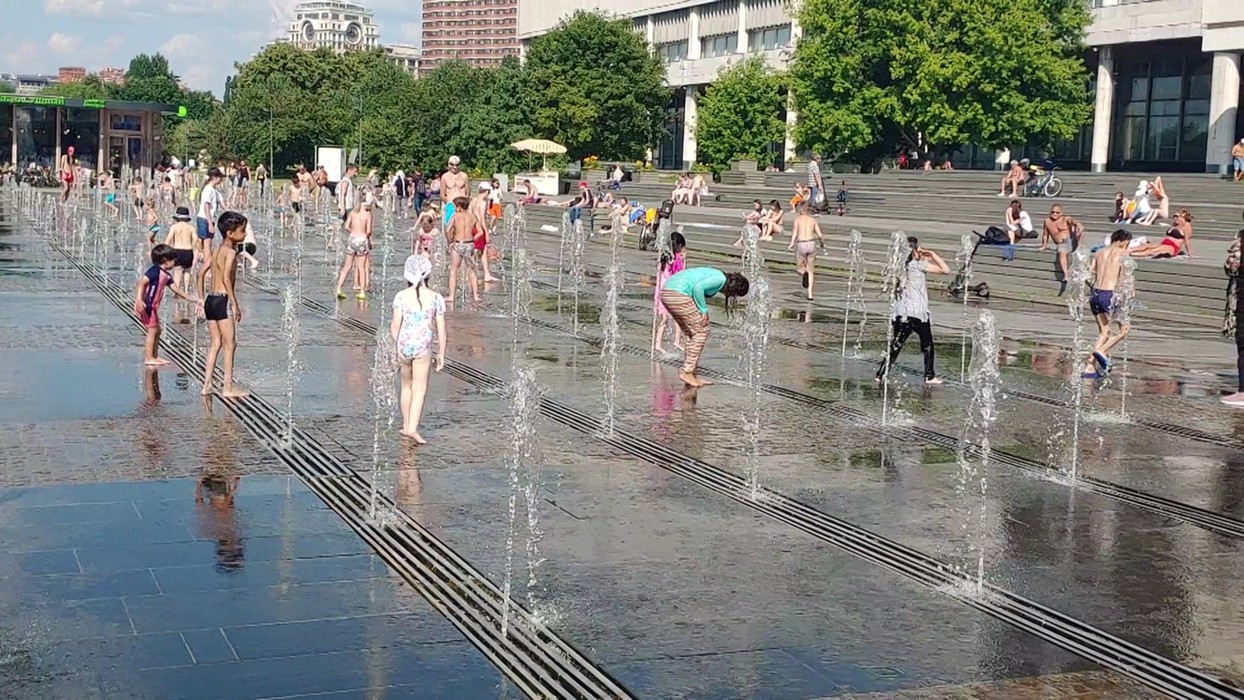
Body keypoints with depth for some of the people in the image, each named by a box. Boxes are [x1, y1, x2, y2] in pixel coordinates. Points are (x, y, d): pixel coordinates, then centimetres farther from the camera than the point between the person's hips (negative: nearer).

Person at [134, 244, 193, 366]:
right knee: (152, 330, -6)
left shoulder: (166, 275, 11)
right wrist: (139, 299, -33)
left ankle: (155, 357, 25)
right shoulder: (155, 270, -17)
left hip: (153, 306, 10)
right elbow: (141, 283, -24)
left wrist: (188, 298, 22)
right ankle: (149, 358, -2)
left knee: (157, 330, 16)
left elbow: (175, 288, 21)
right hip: (146, 305, -10)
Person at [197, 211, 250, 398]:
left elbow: (201, 273, 16)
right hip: (222, 300, -8)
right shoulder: (231, 252, -13)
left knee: (216, 343, 14)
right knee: (230, 344, 0)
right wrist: (235, 304, -20)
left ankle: (207, 385, 15)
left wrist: (202, 299, 21)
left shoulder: (216, 250, 13)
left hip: (210, 299, 8)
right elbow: (226, 278, -23)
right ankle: (228, 387, 2)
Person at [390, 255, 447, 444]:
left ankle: (406, 425, 29)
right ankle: (412, 428, -12)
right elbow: (441, 329, -2)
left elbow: (395, 324, -7)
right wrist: (441, 354, 7)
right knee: (419, 389, 2)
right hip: (423, 347, -2)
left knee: (407, 386, 20)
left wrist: (396, 348, 7)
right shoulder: (436, 298, -4)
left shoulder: (401, 296, -4)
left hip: (403, 346, 2)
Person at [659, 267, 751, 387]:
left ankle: (692, 374, 14)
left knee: (691, 334, 14)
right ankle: (687, 372, -3)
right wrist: (704, 311, -10)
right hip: (677, 294, -10)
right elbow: (697, 288, -20)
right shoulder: (720, 279, -8)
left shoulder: (714, 276, 22)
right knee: (701, 331, -3)